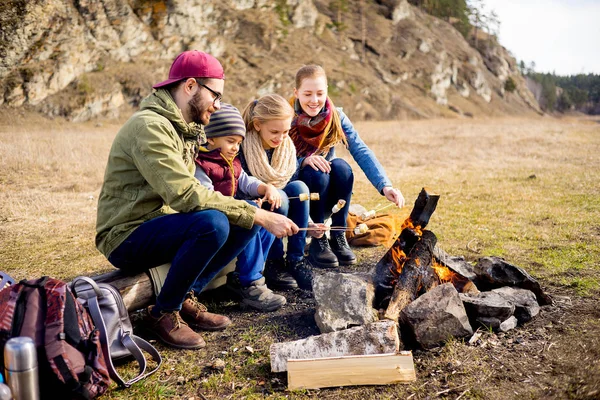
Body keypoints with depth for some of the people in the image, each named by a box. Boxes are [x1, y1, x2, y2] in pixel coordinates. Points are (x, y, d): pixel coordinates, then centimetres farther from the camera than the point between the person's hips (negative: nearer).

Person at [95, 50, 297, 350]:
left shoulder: (185, 128, 11)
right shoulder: (150, 126, -20)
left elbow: (185, 192, 6)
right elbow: (186, 195, -31)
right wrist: (259, 216, -29)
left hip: (163, 223, 9)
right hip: (127, 237, -9)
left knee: (249, 219, -5)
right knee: (212, 222, -33)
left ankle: (185, 298, 2)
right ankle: (163, 312, -11)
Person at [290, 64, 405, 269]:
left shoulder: (336, 117, -8)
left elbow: (361, 151, -20)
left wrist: (385, 186, -34)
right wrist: (304, 161, -35)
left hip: (327, 197, 2)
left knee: (340, 166, -27)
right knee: (316, 174, -32)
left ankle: (338, 237, -17)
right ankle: (318, 242, -19)